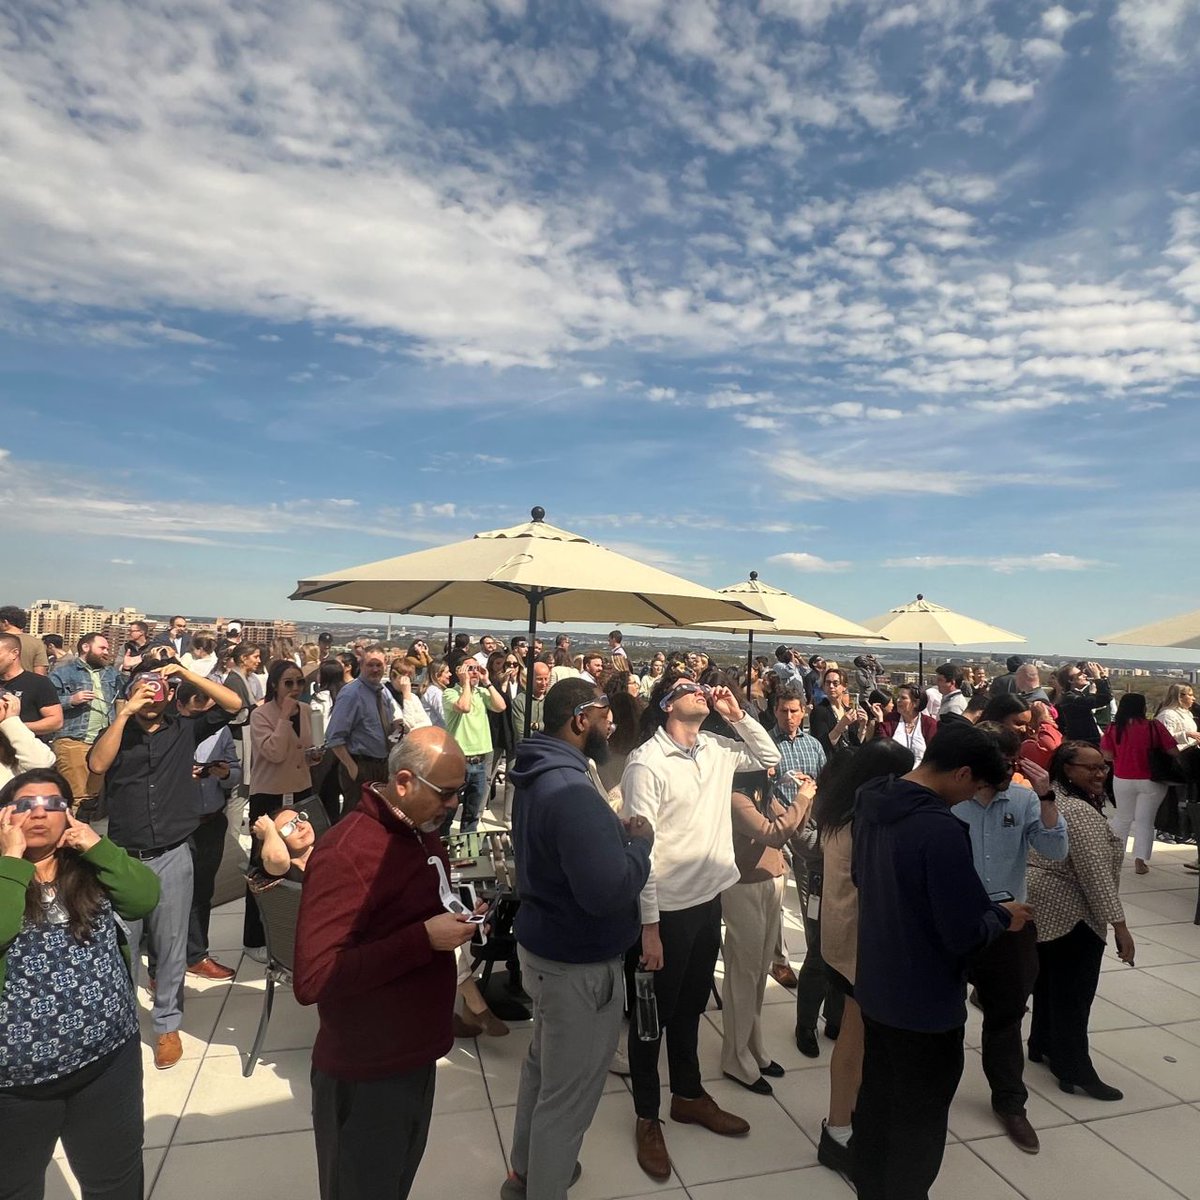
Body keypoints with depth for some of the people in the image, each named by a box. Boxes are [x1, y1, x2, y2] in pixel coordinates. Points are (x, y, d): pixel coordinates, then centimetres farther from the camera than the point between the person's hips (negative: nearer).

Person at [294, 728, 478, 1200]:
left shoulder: (422, 832, 1)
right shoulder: (345, 853, -27)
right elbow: (312, 980, -30)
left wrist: (455, 918, -2)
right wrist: (424, 939, -31)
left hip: (417, 1053, 8)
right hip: (366, 1073, -8)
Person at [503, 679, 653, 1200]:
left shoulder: (543, 776, 3)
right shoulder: (571, 791, -30)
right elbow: (609, 890, -35)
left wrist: (619, 835, -1)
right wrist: (640, 843, -18)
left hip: (545, 946, 11)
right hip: (580, 964, -11)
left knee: (543, 1066, 28)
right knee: (568, 1097, 9)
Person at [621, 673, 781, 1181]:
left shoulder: (717, 749, 1)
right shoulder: (646, 763, -20)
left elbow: (770, 757, 16)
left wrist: (738, 715, 0)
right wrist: (649, 925, -19)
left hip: (709, 899, 7)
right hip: (667, 909, -6)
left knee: (690, 1007, 25)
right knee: (654, 1013, 13)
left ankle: (688, 1095, 45)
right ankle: (647, 1118, 32)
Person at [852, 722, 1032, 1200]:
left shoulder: (870, 802, -5)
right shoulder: (940, 828, -30)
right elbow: (964, 934, -25)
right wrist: (1003, 915, -6)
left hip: (876, 988, 8)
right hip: (925, 1004, -7)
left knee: (876, 1102, 25)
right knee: (918, 1125, 15)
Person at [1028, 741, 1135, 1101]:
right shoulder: (1079, 812, -24)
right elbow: (1096, 875, -26)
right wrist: (1119, 925, -23)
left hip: (1040, 907, 10)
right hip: (1070, 915, -9)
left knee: (1049, 982, 21)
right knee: (1073, 993, 2)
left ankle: (1042, 1045, 34)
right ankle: (1075, 1072, 13)